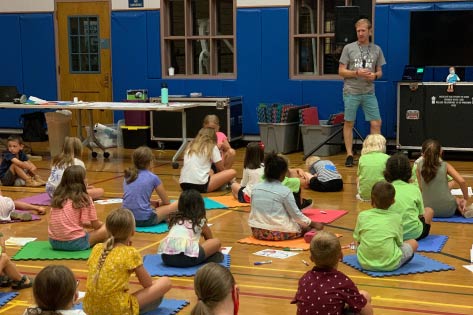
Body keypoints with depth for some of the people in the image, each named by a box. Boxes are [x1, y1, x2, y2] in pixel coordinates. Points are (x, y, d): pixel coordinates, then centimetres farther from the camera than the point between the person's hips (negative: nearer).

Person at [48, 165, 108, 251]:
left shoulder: (57, 198, 8)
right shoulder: (84, 199, -8)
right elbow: (95, 224, -1)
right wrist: (101, 224, 21)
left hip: (54, 242, 6)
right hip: (74, 243, -6)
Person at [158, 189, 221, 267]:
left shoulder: (174, 219, 30)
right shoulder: (200, 221, 21)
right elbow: (210, 239, 39)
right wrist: (215, 249, 63)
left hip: (166, 257, 3)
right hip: (187, 257, -3)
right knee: (217, 242, 18)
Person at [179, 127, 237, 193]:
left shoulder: (190, 146, 19)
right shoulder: (212, 147, 5)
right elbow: (221, 169, 8)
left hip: (184, 185, 6)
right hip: (200, 185, -6)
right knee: (232, 172, 3)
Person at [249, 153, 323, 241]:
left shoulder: (255, 188, 2)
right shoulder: (285, 191, -11)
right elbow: (296, 214, -5)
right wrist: (313, 224, 9)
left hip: (257, 231, 5)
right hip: (278, 233, -5)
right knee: (306, 227, 16)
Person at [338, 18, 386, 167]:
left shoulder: (376, 49, 9)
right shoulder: (349, 48, 1)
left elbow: (380, 72, 14)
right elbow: (341, 71, -1)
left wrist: (374, 75, -9)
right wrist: (357, 73, -15)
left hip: (369, 92, 2)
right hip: (351, 92, -2)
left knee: (376, 123, -1)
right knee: (349, 123, 3)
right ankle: (349, 155, 12)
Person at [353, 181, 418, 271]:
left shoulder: (362, 215, 3)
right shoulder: (396, 217, 0)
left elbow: (358, 240, 10)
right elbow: (399, 242, 6)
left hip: (365, 264, 1)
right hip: (390, 264, -1)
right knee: (413, 243, 20)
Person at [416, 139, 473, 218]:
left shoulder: (420, 165, -4)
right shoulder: (445, 166, -6)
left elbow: (420, 188, -1)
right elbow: (462, 181, -15)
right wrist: (465, 198, -2)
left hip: (429, 210, 1)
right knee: (457, 200, 37)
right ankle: (463, 210, 9)